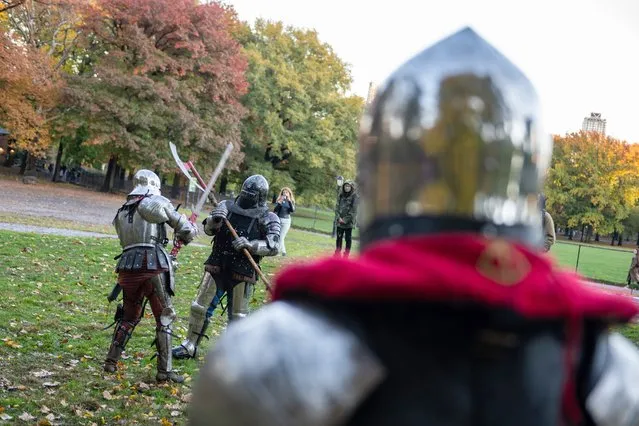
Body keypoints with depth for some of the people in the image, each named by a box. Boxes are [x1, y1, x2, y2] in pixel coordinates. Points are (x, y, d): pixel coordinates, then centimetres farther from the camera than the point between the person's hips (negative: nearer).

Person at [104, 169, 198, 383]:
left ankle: (111, 361, 20)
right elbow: (185, 228, 1)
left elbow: (126, 239, 16)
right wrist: (188, 234, 23)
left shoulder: (121, 211, 20)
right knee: (165, 316, 2)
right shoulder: (156, 201, 2)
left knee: (129, 316, 20)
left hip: (128, 266, 6)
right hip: (152, 264, -6)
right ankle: (165, 370, 1)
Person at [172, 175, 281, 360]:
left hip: (242, 274, -3)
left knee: (237, 316, 5)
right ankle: (190, 346, 20)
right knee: (200, 307, 7)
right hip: (217, 267, 3)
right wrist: (214, 220, -19)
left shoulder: (267, 219, -4)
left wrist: (250, 245, -29)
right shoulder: (227, 206, 7)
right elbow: (208, 230, 4)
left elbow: (274, 246, -14)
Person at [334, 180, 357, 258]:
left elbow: (353, 210, -9)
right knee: (339, 237, 9)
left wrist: (346, 219, -13)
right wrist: (338, 217, -7)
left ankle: (346, 255, 6)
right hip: (340, 221, 4)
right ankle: (337, 253, 17)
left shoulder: (354, 196, -6)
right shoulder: (341, 195, 8)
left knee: (348, 238, 1)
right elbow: (337, 206, 6)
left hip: (349, 222, -4)